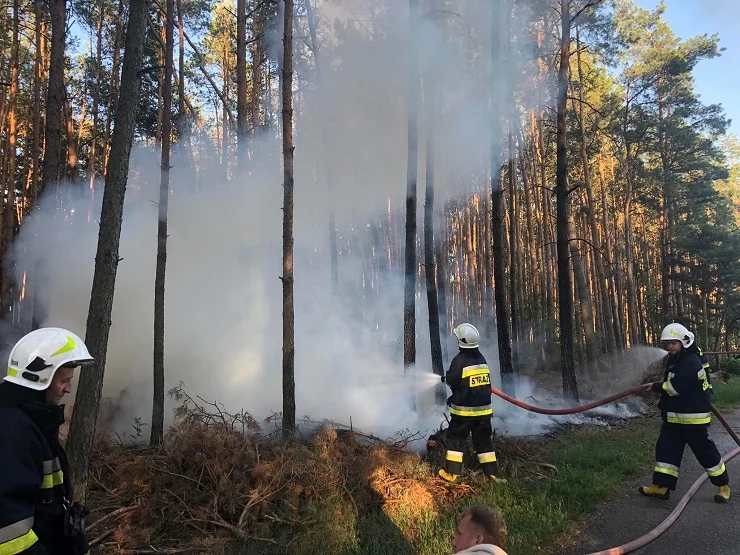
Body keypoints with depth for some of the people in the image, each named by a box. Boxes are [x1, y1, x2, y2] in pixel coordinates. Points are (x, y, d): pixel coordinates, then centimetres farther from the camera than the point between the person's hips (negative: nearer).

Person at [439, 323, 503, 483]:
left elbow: (451, 381, -14)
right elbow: (482, 384, 12)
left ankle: (451, 472, 10)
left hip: (464, 410, -6)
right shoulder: (482, 359, 7)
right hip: (484, 408, 6)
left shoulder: (460, 359, -16)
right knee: (483, 440, 14)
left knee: (455, 439, 6)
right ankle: (492, 472, 16)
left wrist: (446, 378, 12)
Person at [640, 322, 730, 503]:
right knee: (666, 449, 7)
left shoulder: (691, 362, -22)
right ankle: (661, 487, 11)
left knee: (705, 451, 5)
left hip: (694, 417, -10)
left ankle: (723, 485, 25)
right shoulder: (674, 359, 12)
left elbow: (675, 387, -27)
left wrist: (657, 386, -12)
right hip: (674, 416, 10)